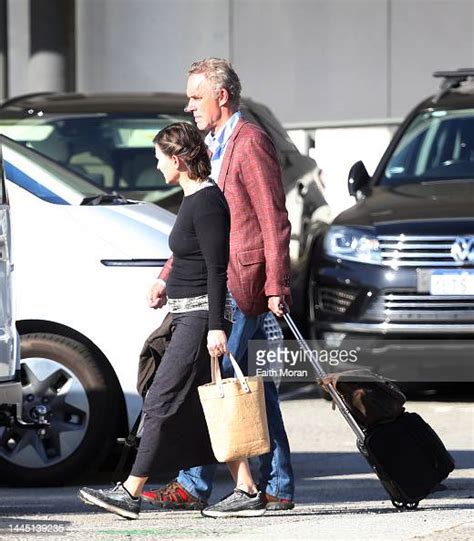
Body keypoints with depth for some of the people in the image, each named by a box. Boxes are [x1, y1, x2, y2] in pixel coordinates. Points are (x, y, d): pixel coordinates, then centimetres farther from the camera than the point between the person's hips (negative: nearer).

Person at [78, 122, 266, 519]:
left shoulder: (206, 203, -15)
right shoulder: (196, 199, 15)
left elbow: (217, 269, -19)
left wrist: (215, 327, -22)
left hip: (200, 316, -10)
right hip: (191, 316, 10)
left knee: (161, 404, -8)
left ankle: (130, 493, -5)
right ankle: (247, 492, 7)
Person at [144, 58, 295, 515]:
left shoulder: (251, 143, -9)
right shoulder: (211, 147, 20)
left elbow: (274, 222, -14)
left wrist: (276, 285, -18)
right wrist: (167, 277, 20)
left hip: (246, 281, -9)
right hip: (220, 282, 9)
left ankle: (194, 485, -9)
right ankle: (276, 486, 10)